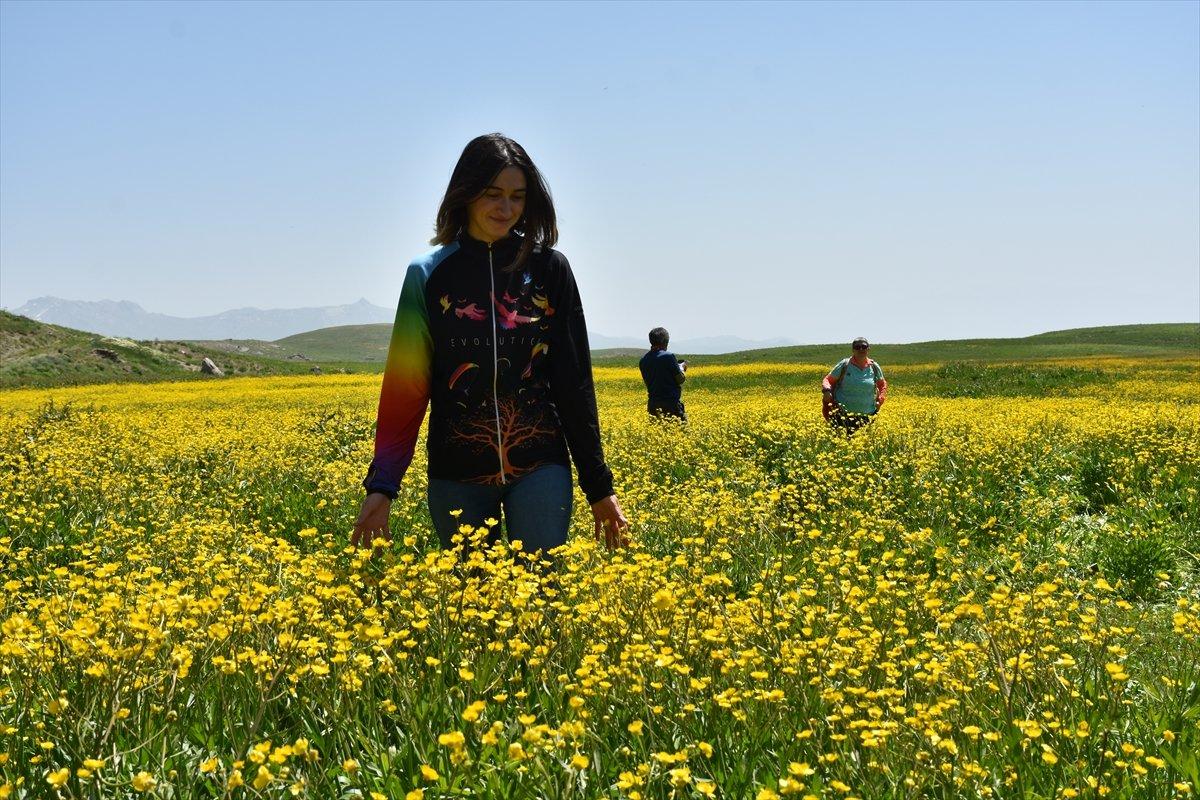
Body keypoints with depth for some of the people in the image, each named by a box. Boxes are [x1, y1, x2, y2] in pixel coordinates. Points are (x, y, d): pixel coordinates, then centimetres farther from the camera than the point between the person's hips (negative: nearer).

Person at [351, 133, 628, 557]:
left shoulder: (550, 268, 3)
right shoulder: (428, 274, 4)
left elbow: (574, 380, 4)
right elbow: (406, 383, 3)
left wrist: (598, 484, 2)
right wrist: (381, 484, -5)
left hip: (539, 467, -1)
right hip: (457, 474, 1)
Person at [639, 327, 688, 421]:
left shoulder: (643, 361, 7)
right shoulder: (668, 356, -11)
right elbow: (680, 379, -8)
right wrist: (681, 368, 13)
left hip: (653, 403, 5)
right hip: (671, 402, -5)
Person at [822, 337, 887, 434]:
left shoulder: (874, 367, 6)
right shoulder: (844, 365, -2)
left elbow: (883, 385, 23)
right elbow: (827, 380, 6)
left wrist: (880, 400, 7)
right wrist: (826, 390, -16)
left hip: (866, 416, 2)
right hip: (843, 414, -2)